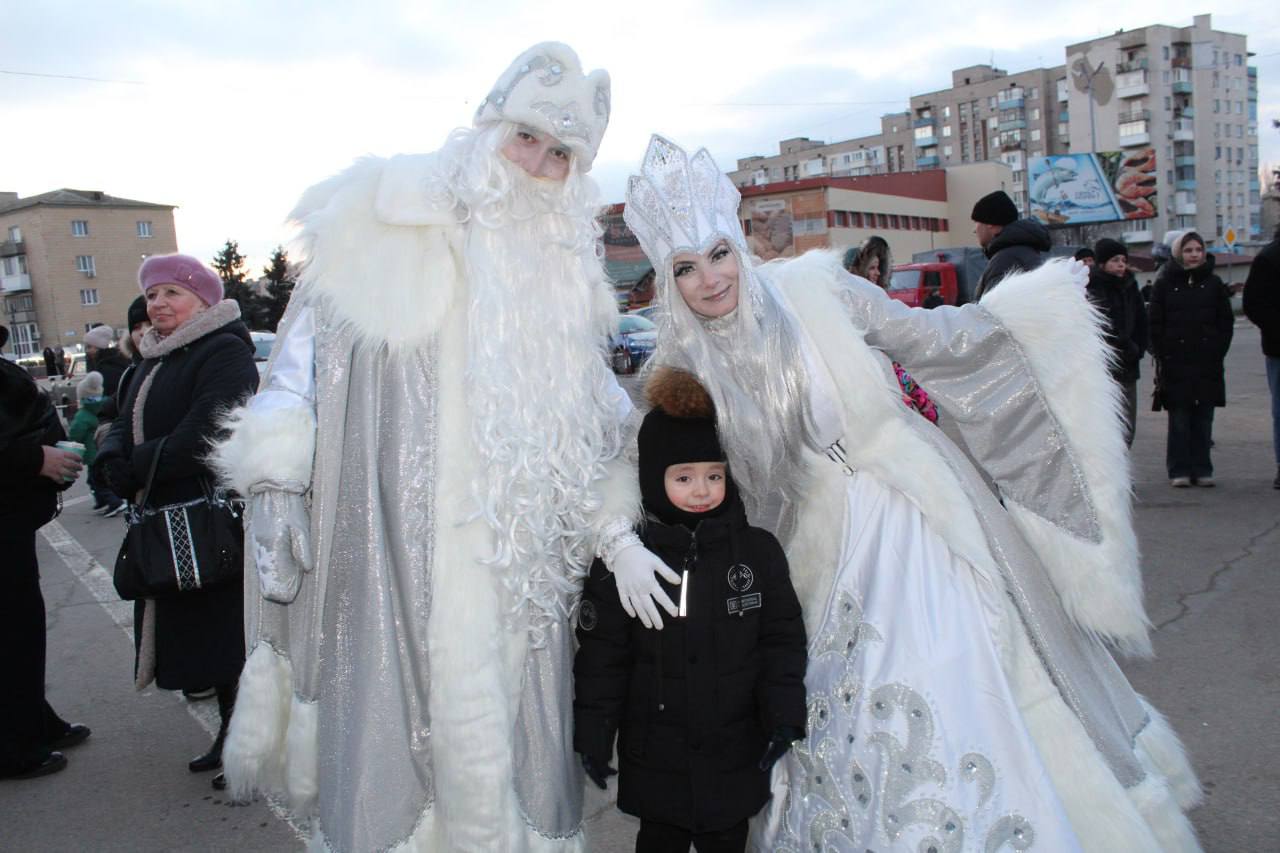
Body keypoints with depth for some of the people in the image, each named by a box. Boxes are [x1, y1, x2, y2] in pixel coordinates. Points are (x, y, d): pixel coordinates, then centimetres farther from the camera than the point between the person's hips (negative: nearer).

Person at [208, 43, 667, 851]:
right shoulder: (393, 218, 2)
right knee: (397, 718, 0)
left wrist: (619, 536, 6)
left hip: (521, 561, 4)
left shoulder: (561, 270, 14)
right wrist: (276, 476, -8)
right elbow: (311, 341, 1)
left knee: (510, 734, 7)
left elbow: (588, 421, 14)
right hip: (398, 546, -3)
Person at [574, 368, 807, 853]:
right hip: (655, 758, -1)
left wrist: (784, 716, -7)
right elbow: (601, 656, -4)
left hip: (736, 756, 1)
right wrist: (593, 732, -5)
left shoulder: (759, 552, -5)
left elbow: (783, 640, -1)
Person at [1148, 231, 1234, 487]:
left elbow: (1226, 321, 10)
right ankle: (1179, 471, 7)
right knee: (1179, 420, 0)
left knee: (1204, 419, 5)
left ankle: (1202, 470, 13)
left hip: (1208, 363, 2)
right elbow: (1155, 323, 1)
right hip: (1175, 363, -2)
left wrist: (1218, 351, -1)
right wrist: (1161, 356, -5)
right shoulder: (1165, 284, 2)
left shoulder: (1213, 284, 8)